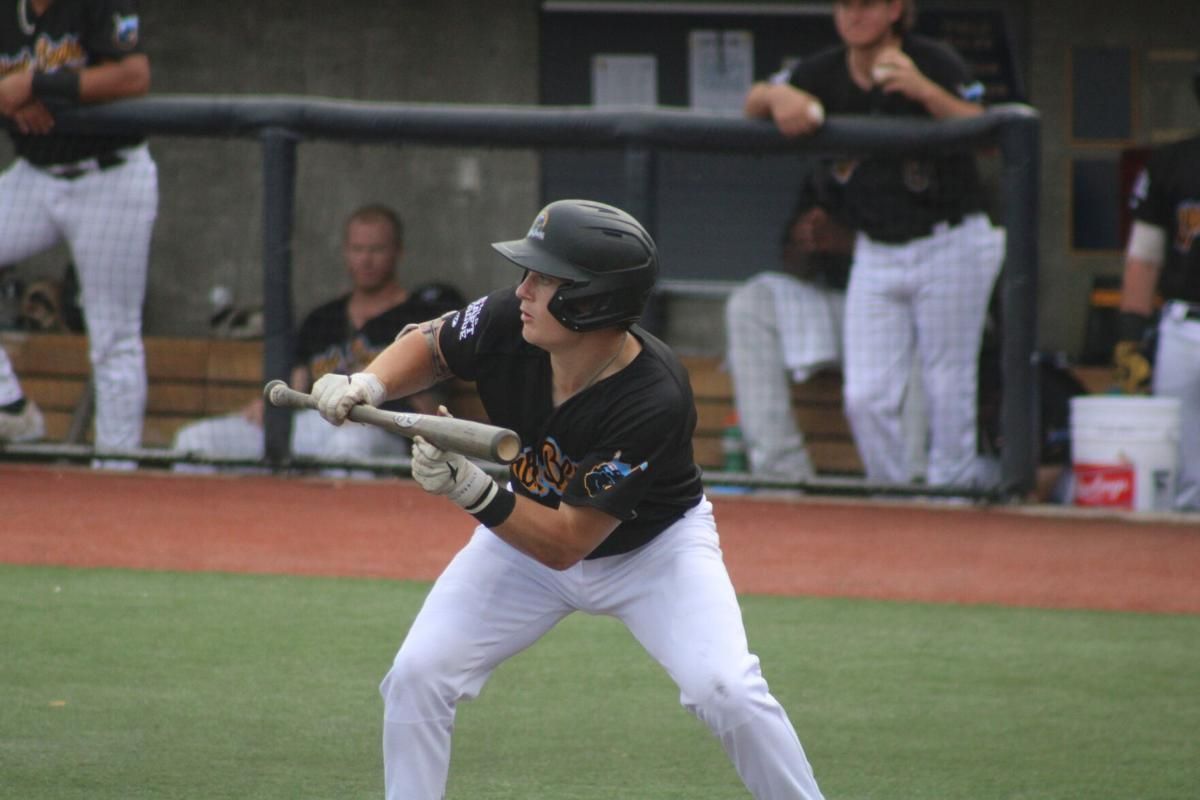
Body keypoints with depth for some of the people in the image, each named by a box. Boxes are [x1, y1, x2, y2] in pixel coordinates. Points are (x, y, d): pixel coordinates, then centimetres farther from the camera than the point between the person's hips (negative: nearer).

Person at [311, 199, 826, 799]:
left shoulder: (654, 402, -39)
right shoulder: (506, 323, -26)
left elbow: (565, 543, -34)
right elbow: (430, 346, -1)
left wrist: (473, 491, -48)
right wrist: (369, 385, -21)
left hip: (653, 545, -5)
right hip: (526, 524, 5)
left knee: (726, 691, -23)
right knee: (417, 675, -8)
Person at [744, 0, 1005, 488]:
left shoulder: (933, 62, -11)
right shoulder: (825, 73, 3)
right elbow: (753, 105, 4)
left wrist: (925, 91, -35)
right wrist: (778, 96, -19)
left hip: (950, 249, -4)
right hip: (876, 255, 4)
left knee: (947, 390, -3)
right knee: (866, 397, -1)